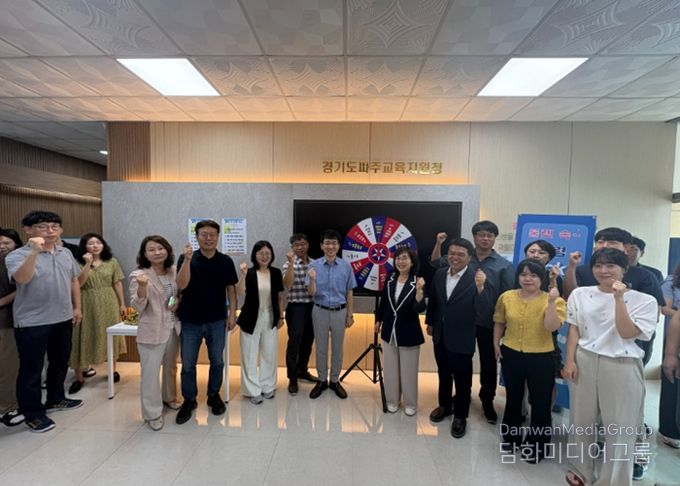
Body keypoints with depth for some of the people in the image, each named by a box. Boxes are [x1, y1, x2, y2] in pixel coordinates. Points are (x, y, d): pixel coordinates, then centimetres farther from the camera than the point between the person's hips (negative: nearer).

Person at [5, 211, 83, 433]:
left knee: (60, 362, 19)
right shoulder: (17, 255, -12)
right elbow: (22, 278, -32)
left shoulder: (66, 253, 5)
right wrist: (34, 252, -41)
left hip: (63, 318, 6)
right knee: (31, 368, 6)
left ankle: (55, 399, 38)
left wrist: (77, 307, 10)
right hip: (32, 322, -6)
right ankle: (33, 414, 21)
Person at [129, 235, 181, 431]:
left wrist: (178, 301, -7)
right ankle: (153, 413, 19)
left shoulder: (174, 271, 1)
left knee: (171, 367, 21)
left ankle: (169, 398, 43)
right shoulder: (139, 275, -14)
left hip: (173, 327, 5)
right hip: (152, 331, -5)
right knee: (150, 372, 3)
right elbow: (137, 307, -18)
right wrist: (142, 287, -35)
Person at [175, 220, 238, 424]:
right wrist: (188, 259, -27)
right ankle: (189, 400, 29)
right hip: (190, 321, -1)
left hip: (217, 321, 1)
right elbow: (181, 285, -17)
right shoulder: (186, 259, -5)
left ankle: (214, 396, 33)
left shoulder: (225, 261, -1)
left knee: (217, 362, 13)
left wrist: (232, 314, -1)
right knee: (188, 365, 10)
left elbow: (231, 289, 4)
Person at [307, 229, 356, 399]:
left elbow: (349, 292, 1)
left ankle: (335, 381, 30)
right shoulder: (314, 265, -8)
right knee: (321, 348, 12)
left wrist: (350, 314, 1)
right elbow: (311, 293, -9)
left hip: (340, 312, 1)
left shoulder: (346, 266, -6)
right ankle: (322, 380, 30)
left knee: (337, 348, 13)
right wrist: (312, 279, -30)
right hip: (320, 311, 0)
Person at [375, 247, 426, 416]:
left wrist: (419, 290, -38)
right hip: (389, 330, 4)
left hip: (408, 332, -4)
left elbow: (419, 309, -24)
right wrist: (378, 320, 17)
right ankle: (392, 400, 33)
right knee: (390, 369, 15)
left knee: (408, 371, 10)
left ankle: (410, 404, 29)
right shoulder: (390, 279, -2)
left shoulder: (417, 282, -15)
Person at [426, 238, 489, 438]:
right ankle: (444, 405, 44)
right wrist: (430, 322, 17)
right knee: (443, 374, 23)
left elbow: (482, 309, -25)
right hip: (440, 335, 5)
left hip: (461, 338, -5)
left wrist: (480, 287, -40)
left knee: (462, 379, 13)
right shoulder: (439, 274, -3)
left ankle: (460, 416, 32)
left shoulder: (475, 278, -18)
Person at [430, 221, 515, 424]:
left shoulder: (503, 265, -5)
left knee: (489, 363, 13)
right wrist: (438, 244, -9)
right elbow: (436, 263, 6)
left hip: (488, 324, -1)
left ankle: (487, 401, 34)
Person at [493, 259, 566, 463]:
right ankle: (511, 436, 43)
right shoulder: (507, 297, -4)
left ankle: (536, 445, 32)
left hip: (541, 358, -2)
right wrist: (496, 344, 1)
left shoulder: (553, 300, -10)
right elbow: (499, 323, 7)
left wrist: (551, 302, -29)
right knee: (513, 398, 21)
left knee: (540, 403, 10)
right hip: (511, 355, 3)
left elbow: (552, 327, -23)